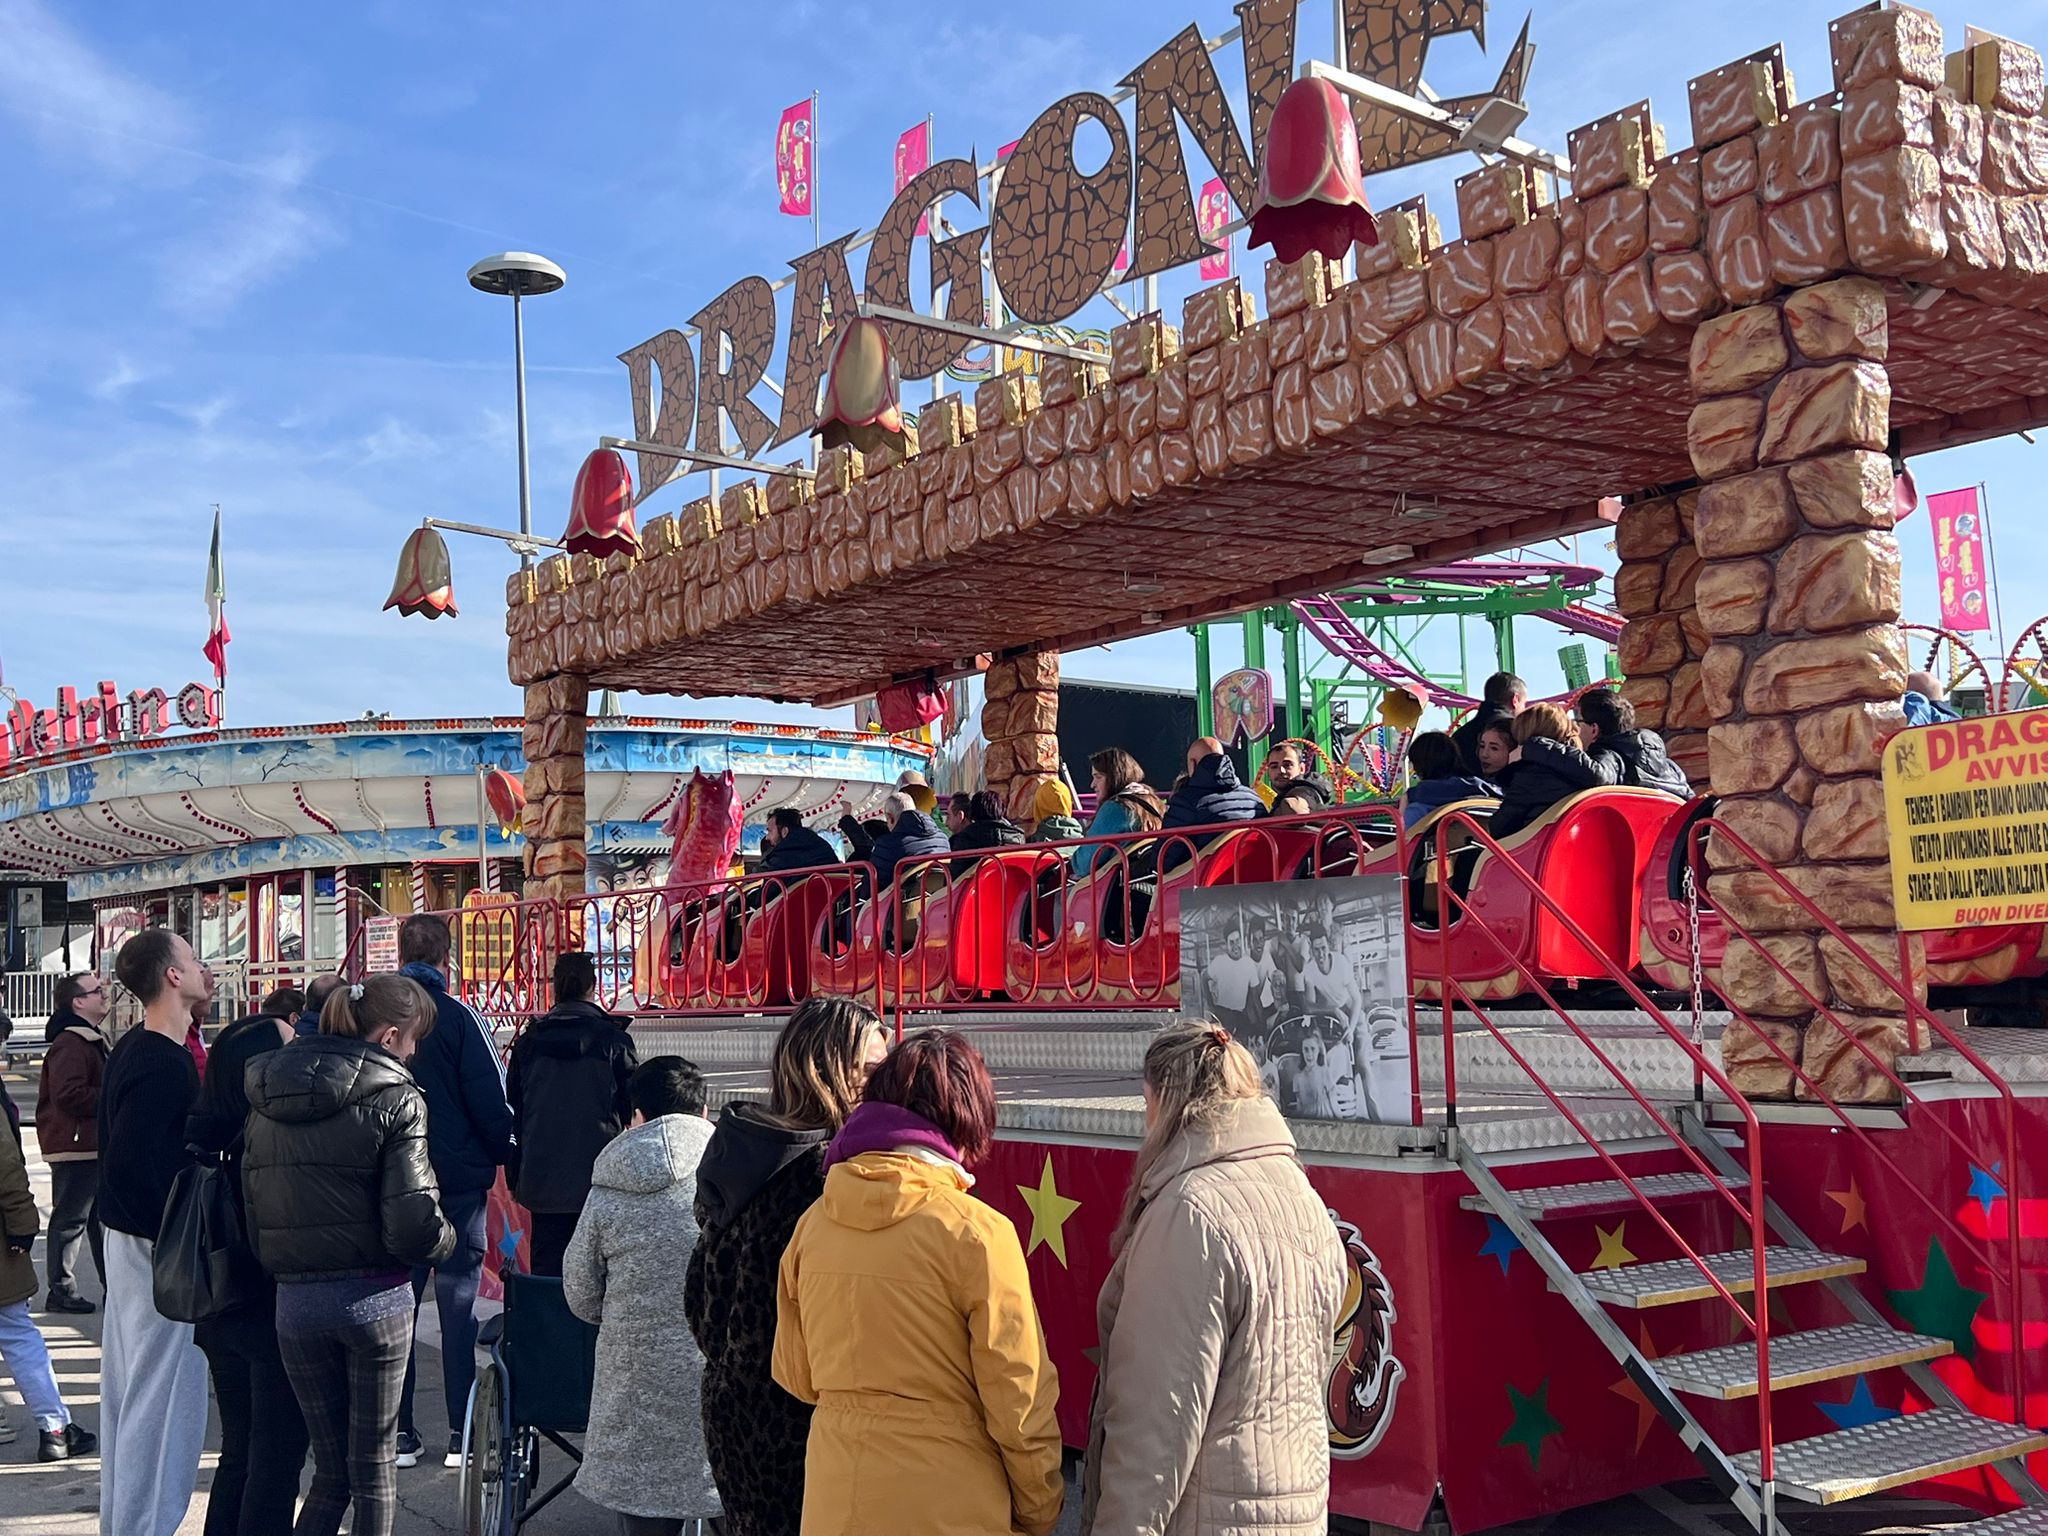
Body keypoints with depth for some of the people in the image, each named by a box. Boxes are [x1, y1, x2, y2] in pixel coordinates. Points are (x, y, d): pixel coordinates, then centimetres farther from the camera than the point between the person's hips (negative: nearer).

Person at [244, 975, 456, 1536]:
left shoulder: (267, 1098, 6)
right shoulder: (395, 1099, -11)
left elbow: (251, 1207, 6)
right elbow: (413, 1229, -17)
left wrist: (282, 1267, 16)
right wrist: (446, 1240, 3)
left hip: (294, 1300, 5)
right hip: (373, 1298, -4)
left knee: (330, 1467, 16)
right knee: (374, 1468, 8)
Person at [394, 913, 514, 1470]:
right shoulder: (459, 1018, -10)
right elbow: (491, 1101, -10)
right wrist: (504, 1152, 7)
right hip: (458, 1179, -3)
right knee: (458, 1307, 3)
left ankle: (399, 1434, 13)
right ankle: (461, 1434, 4)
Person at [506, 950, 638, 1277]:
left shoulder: (529, 1041, 5)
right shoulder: (613, 1039, -4)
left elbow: (513, 1113, 10)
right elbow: (633, 1109, -1)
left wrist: (514, 1176, 16)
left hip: (543, 1180, 2)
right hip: (600, 1180, -2)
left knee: (546, 1266, 8)